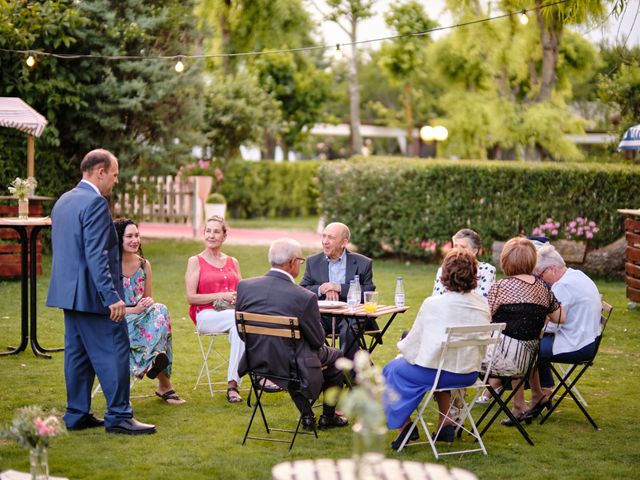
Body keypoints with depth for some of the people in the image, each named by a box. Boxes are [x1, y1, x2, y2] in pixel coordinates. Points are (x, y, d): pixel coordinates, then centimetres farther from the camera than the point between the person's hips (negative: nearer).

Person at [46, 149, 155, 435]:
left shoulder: (63, 202, 15)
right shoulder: (95, 203, -16)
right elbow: (96, 256, -22)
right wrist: (112, 297, -23)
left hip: (68, 292, 10)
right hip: (92, 294, -10)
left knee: (77, 353, 13)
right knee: (114, 352, -4)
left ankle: (77, 415, 17)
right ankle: (118, 416, -2)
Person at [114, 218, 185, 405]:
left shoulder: (144, 264, 8)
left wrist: (149, 305, -8)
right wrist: (134, 310, -20)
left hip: (142, 316, 5)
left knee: (159, 311, -29)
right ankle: (164, 384, -27)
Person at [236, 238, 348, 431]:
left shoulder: (244, 286, -10)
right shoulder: (305, 298, -23)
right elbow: (317, 340, -10)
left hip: (256, 360, 5)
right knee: (335, 357, 23)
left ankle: (307, 417, 38)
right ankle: (328, 417, 36)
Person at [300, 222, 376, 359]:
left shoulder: (363, 263, 6)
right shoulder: (313, 262, 14)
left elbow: (369, 293, -3)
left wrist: (340, 288, -14)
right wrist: (321, 290, -13)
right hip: (323, 315, 2)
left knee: (348, 330, -34)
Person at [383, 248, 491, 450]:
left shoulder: (433, 304, -17)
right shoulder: (483, 306, -4)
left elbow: (413, 341, -7)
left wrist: (401, 348, 16)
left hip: (434, 372, -5)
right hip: (468, 375, 5)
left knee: (393, 368, 21)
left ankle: (405, 424, 19)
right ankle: (445, 423, 31)